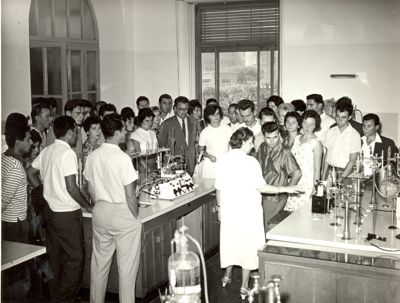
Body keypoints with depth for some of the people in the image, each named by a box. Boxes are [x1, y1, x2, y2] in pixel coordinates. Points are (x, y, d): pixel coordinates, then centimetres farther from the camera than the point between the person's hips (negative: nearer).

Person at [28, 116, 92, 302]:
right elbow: (71, 187, -21)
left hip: (50, 210, 9)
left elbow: (30, 173, 17)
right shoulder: (68, 153, -18)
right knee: (75, 258, 2)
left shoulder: (47, 151, 7)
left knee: (55, 256, 17)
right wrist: (88, 206, -10)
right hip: (67, 214, -9)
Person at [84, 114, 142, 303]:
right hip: (122, 213, -6)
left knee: (99, 263, 18)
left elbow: (91, 191, 8)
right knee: (127, 266, 6)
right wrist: (135, 217, -3)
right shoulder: (122, 158, -18)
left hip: (100, 212, 6)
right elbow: (130, 196, -16)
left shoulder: (92, 156, 0)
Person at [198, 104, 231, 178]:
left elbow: (231, 146, 12)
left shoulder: (227, 129, 1)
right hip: (210, 165, -1)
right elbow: (201, 150, 8)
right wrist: (208, 156, -10)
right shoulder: (204, 133, -3)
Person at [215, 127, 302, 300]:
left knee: (230, 242, 21)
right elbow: (260, 187, -15)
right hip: (248, 212, -5)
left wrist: (220, 208, 19)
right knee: (248, 246, 6)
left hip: (229, 211, 5)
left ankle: (227, 276, 35)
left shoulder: (222, 162, 1)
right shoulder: (250, 162, -14)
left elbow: (218, 189, 6)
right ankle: (244, 287, 12)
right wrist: (284, 189, -8)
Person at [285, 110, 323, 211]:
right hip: (293, 182, 6)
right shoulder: (297, 138, 10)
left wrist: (314, 189, -12)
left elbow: (317, 169, -8)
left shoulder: (316, 143, -7)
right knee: (290, 213, 3)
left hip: (307, 184, -6)